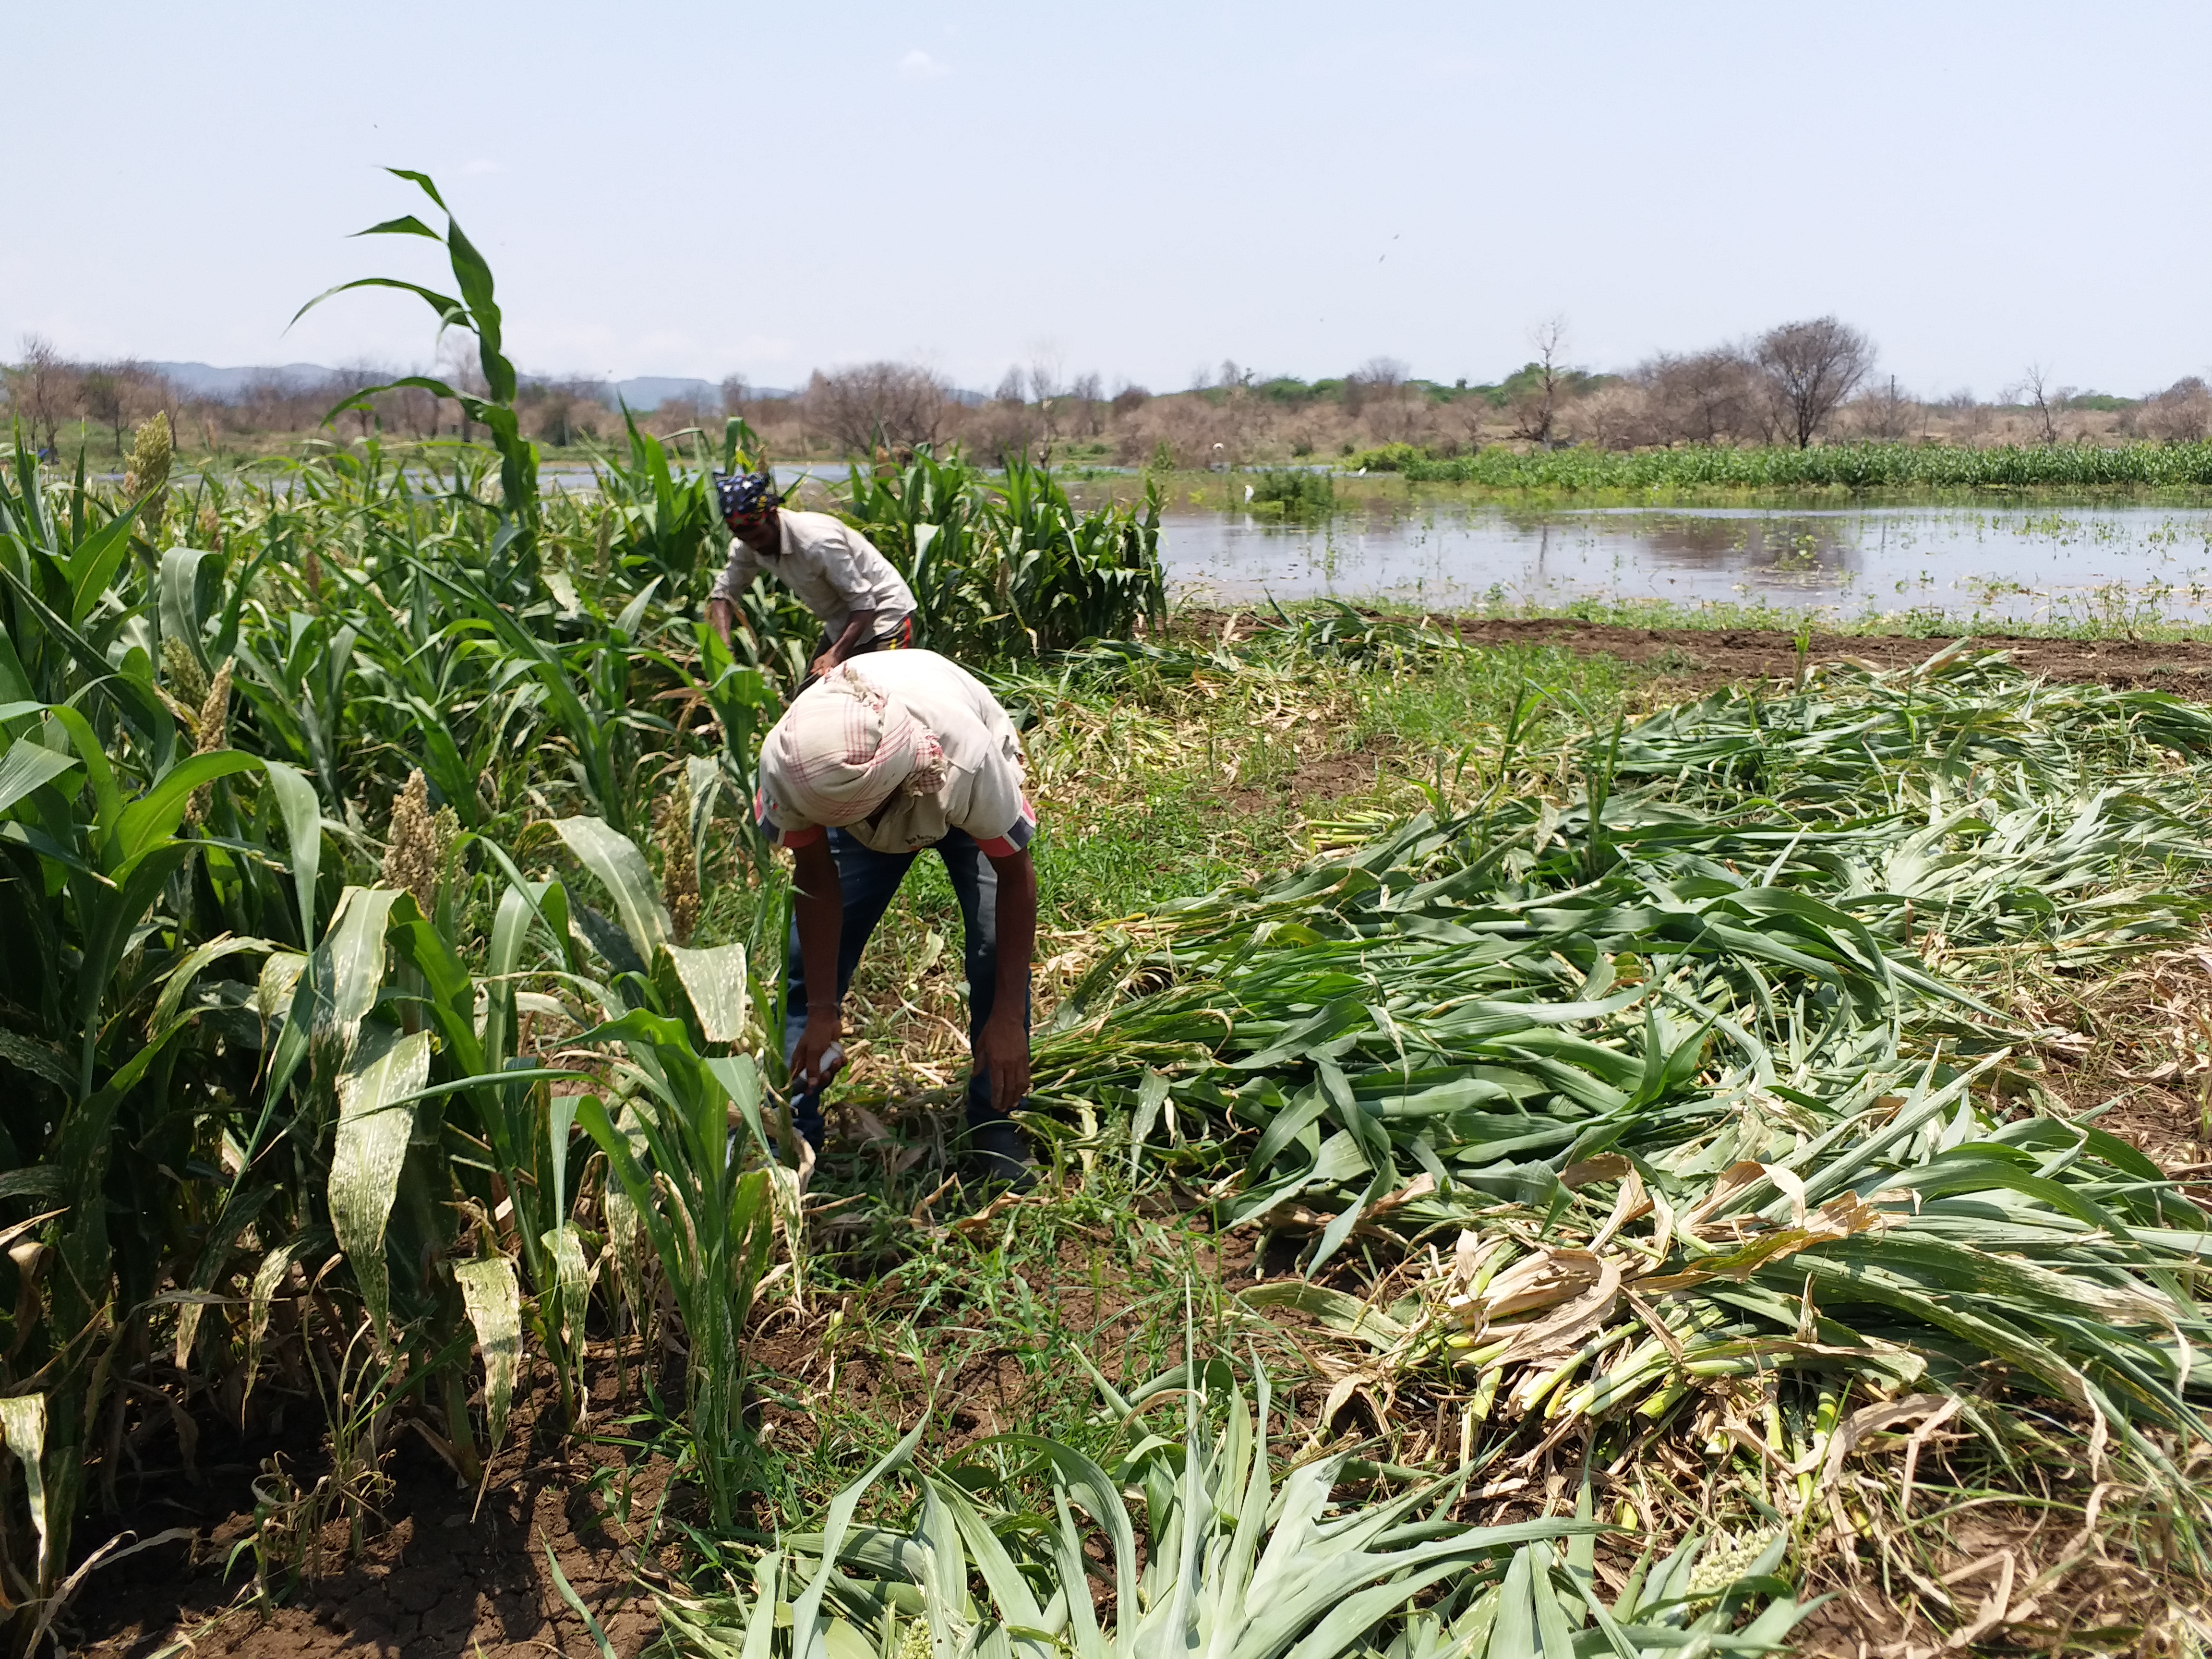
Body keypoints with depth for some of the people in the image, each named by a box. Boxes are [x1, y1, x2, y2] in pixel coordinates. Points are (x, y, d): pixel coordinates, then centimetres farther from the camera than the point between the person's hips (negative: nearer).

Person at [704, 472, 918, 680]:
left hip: (885, 616, -8)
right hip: (840, 625, 8)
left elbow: (863, 603, -28)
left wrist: (835, 654, -40)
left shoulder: (817, 541, -31)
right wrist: (723, 648, -18)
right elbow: (723, 592, -1)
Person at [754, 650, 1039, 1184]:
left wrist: (1009, 1019, -27)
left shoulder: (966, 761, -46)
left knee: (999, 949, -16)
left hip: (964, 810, -2)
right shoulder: (785, 763, -38)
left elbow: (1015, 877, -30)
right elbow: (817, 879, -21)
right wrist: (822, 1011, -18)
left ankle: (997, 1129, 1)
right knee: (810, 953, -5)